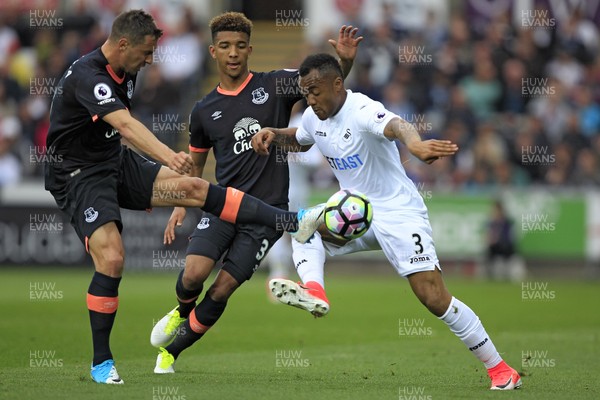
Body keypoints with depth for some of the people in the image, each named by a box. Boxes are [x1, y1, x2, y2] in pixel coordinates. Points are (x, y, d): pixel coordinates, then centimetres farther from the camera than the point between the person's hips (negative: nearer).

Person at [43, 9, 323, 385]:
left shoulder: (125, 71, 4)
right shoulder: (87, 77, -26)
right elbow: (126, 125, -42)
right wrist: (168, 156, -56)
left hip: (117, 162, 8)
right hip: (78, 175, -8)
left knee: (193, 188, -7)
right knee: (112, 257, -22)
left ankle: (293, 222, -9)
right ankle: (101, 362, -9)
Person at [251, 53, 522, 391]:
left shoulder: (362, 110, -23)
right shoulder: (314, 117, 4)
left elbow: (395, 125, -46)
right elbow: (299, 139, 28)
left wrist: (414, 143, -70)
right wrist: (274, 134, 5)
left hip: (399, 213, -8)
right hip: (356, 212, 8)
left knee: (434, 297, -15)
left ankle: (499, 369, -6)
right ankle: (314, 292, -32)